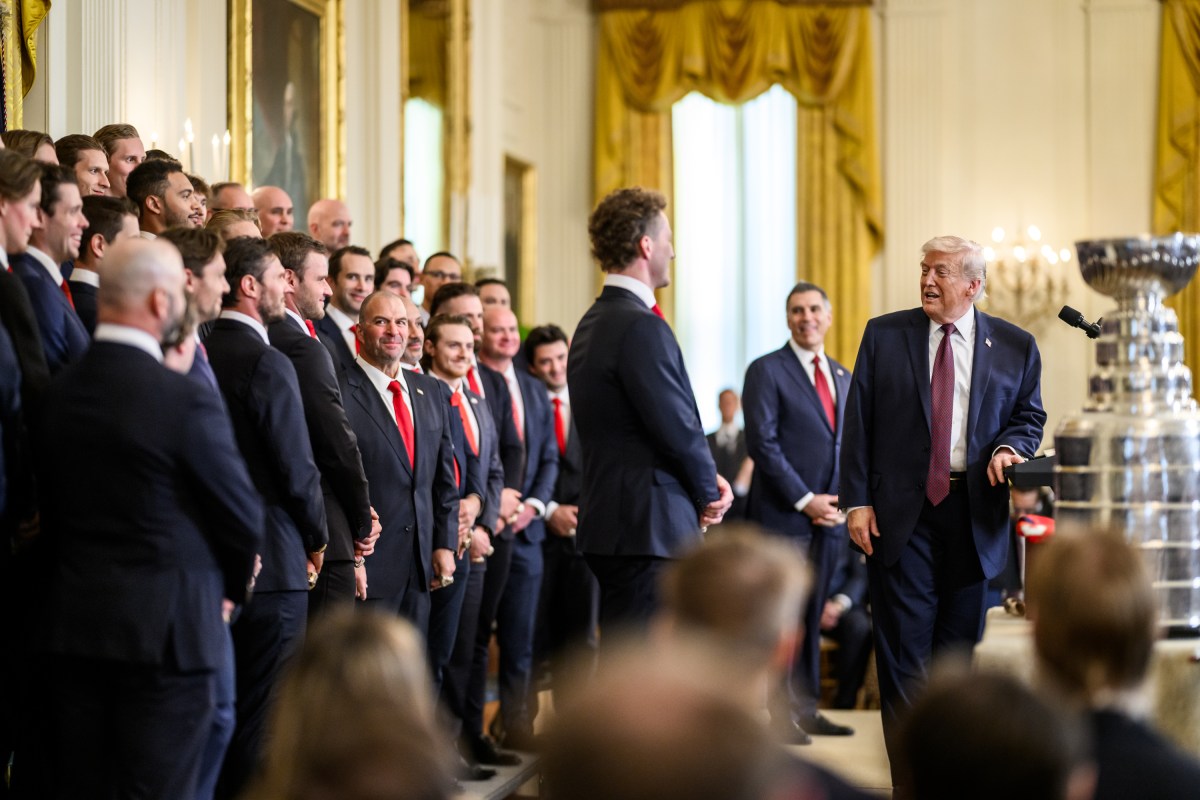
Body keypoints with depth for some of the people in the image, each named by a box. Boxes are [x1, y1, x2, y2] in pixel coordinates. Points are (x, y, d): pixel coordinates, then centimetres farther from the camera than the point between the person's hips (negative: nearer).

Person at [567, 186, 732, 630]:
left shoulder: (593, 323, 16)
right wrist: (709, 492, 0)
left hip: (609, 523, 10)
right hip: (649, 528, -10)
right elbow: (678, 430, -18)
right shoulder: (642, 328, -16)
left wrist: (705, 481, 7)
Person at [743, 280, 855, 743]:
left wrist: (843, 499, 3)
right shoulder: (767, 371, -4)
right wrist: (804, 500, -14)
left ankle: (807, 710, 14)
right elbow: (762, 444, -11)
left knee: (812, 617, 9)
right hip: (782, 515, -6)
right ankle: (783, 714, 0)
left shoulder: (843, 378, 17)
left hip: (828, 515, 6)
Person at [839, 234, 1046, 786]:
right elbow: (858, 423, 3)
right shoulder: (884, 335, 5)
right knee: (904, 646, -4)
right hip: (900, 513, -1)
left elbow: (1029, 416, 14)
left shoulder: (1015, 347, 6)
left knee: (959, 645, 8)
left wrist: (1009, 447, -9)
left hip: (973, 513, 1)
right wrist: (857, 500, -4)